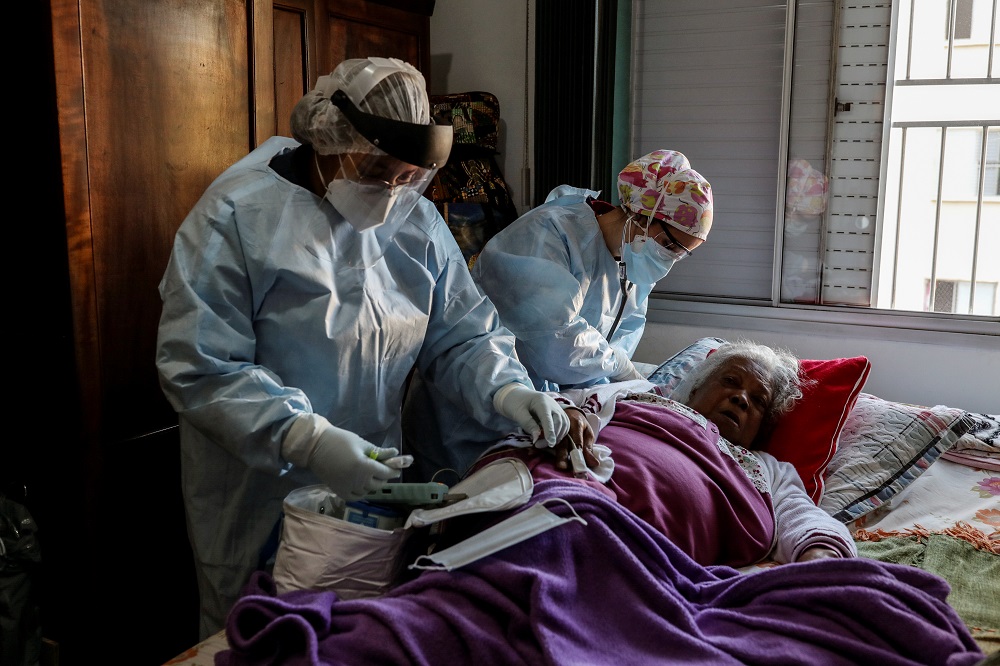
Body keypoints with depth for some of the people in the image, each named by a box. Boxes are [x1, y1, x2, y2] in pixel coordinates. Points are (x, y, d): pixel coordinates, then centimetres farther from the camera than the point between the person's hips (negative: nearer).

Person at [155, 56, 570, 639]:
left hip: (371, 482, 5)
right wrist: (306, 440, -32)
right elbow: (200, 368, -21)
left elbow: (464, 335, 4)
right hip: (259, 507, -4)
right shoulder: (237, 215, -16)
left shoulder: (418, 222, 1)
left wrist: (505, 390, -17)